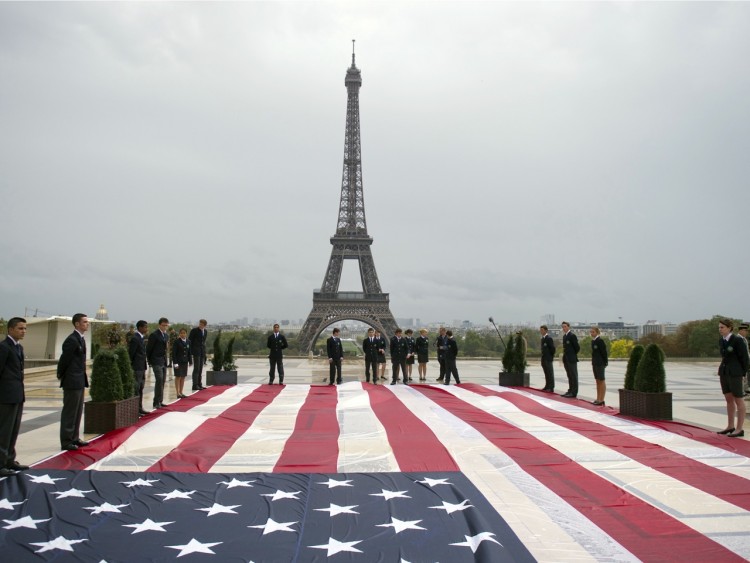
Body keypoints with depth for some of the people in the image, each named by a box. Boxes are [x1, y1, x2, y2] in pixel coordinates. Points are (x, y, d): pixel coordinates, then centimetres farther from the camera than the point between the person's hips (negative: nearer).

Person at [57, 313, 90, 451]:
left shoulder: (80, 338, 12)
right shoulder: (72, 340, -17)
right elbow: (64, 359, -16)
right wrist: (61, 376, -5)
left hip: (80, 381, 9)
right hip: (72, 381, -9)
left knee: (77, 411, 16)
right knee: (69, 412, -1)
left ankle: (74, 438, 26)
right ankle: (66, 441, 7)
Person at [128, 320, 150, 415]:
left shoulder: (142, 338, 13)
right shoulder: (135, 338, -15)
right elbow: (130, 354, -17)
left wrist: (144, 367, 16)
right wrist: (131, 369, -17)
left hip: (142, 368, 9)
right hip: (136, 368, -9)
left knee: (140, 389, 15)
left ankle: (139, 408, 23)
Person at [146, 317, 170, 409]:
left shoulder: (166, 335, 14)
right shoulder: (154, 335, -10)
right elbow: (148, 349, -7)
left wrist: (165, 360, 16)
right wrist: (149, 361, -4)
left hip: (164, 362, 8)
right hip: (156, 362, -8)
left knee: (162, 382, 10)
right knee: (159, 380, -16)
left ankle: (160, 401, 17)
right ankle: (156, 402, -12)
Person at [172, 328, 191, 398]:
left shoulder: (188, 342, 7)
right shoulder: (177, 342, -9)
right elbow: (173, 353, -11)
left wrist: (190, 361, 10)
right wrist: (175, 363, -16)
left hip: (185, 362, 5)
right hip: (178, 362, -5)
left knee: (183, 377, 8)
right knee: (178, 377, -1)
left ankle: (181, 392, 16)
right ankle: (177, 393, 5)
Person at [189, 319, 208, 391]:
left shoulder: (205, 331, 11)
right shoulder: (194, 330, -6)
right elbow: (190, 340, -3)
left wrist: (204, 351, 15)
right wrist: (191, 351, -7)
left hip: (202, 352, 6)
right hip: (196, 352, -6)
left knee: (200, 369, 8)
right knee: (196, 369, -8)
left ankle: (199, 384, 12)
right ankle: (195, 385, -7)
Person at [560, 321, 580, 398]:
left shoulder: (572, 335, -13)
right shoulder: (564, 336, 13)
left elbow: (577, 347, -12)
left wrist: (573, 355, -2)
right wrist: (565, 355, 10)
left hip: (572, 359, -8)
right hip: (566, 359, 8)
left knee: (574, 376, -2)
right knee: (569, 376, 14)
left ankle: (574, 393, 1)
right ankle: (570, 391, 20)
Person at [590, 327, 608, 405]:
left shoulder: (600, 341, -14)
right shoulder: (593, 341, 11)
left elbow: (604, 352, -14)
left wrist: (605, 362, -13)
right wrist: (593, 362, 12)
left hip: (600, 363, -9)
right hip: (595, 363, 9)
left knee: (601, 380, -3)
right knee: (597, 380, 13)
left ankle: (601, 400, 1)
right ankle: (598, 398, 20)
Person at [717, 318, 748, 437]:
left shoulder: (738, 339, -13)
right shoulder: (722, 341, 9)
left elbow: (745, 357, -10)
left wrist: (743, 373, -5)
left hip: (735, 373, -8)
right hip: (723, 371, 8)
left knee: (738, 400, 0)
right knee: (729, 399, 13)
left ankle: (739, 429, 6)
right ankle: (730, 427, 21)